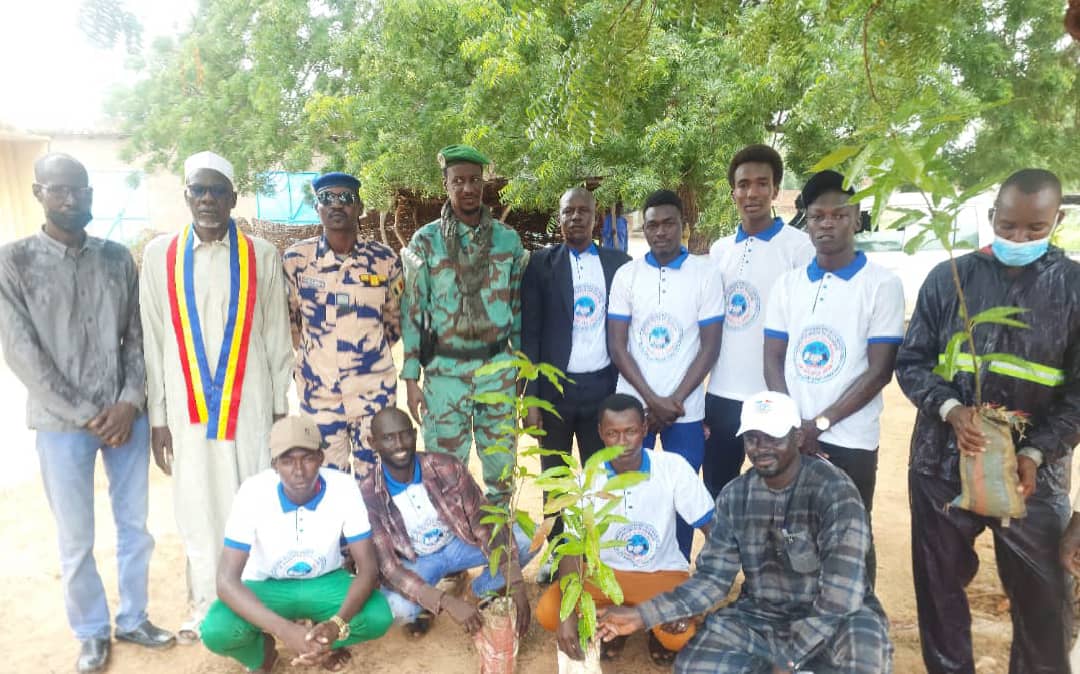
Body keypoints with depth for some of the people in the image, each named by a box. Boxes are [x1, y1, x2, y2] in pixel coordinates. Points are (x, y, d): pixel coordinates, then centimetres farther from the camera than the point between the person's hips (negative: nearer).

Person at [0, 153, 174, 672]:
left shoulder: (117, 257, 3)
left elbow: (138, 337, 4)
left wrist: (131, 402, -9)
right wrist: (85, 414, -12)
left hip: (127, 415, 3)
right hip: (63, 424, -2)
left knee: (134, 525, 13)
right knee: (75, 539, 10)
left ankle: (132, 619, 32)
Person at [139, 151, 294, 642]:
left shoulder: (261, 256, 1)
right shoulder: (159, 255, 2)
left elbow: (277, 337, 4)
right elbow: (151, 340, 3)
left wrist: (281, 406, 4)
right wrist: (157, 416, 1)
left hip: (250, 404, -1)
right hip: (186, 408, 1)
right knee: (198, 508, 9)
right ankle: (205, 607, 27)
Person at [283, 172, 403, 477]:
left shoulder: (385, 259, -4)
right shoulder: (296, 258, -4)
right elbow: (287, 318, 8)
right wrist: (313, 353, 12)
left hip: (375, 393, 0)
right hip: (318, 394, 0)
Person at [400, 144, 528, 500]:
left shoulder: (508, 239, 3)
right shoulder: (425, 241, -2)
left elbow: (519, 305, 8)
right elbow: (413, 310, -1)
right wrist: (411, 378, -4)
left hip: (498, 368, 2)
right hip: (444, 371, -2)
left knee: (501, 466, 13)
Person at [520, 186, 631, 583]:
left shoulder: (619, 263, 4)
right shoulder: (541, 263, -1)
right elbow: (529, 332, -3)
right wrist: (530, 397, -7)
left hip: (602, 386, 1)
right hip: (555, 387, -1)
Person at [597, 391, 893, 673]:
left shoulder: (833, 488, -19)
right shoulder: (734, 495, -3)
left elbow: (843, 591, -24)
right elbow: (713, 577, -2)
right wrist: (643, 615, -14)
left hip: (834, 619, -3)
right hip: (759, 617, 4)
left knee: (863, 634, -36)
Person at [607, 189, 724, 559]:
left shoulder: (706, 273, -2)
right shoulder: (626, 274, 2)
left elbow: (710, 346, -3)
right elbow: (617, 346, -1)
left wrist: (675, 401, -10)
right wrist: (652, 400, -10)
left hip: (685, 410, -1)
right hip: (632, 405, 1)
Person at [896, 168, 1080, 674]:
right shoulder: (948, 278, -1)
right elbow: (911, 362, 1)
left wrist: (1035, 452, -14)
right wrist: (949, 409, -17)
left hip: (1033, 470, 0)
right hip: (942, 463, 1)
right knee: (939, 585, 15)